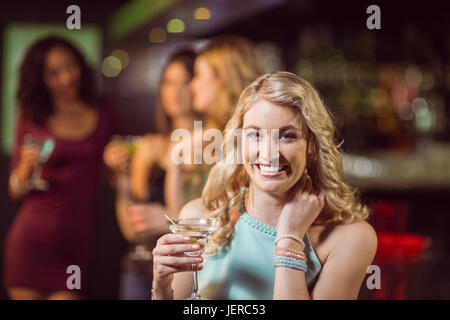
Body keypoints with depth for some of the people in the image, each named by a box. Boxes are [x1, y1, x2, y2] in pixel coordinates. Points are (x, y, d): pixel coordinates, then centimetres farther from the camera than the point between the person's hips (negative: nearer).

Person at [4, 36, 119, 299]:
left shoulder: (104, 113, 7)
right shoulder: (32, 119, 4)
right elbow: (16, 190, 8)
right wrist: (26, 167, -12)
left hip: (77, 241, 0)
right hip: (32, 238, 0)